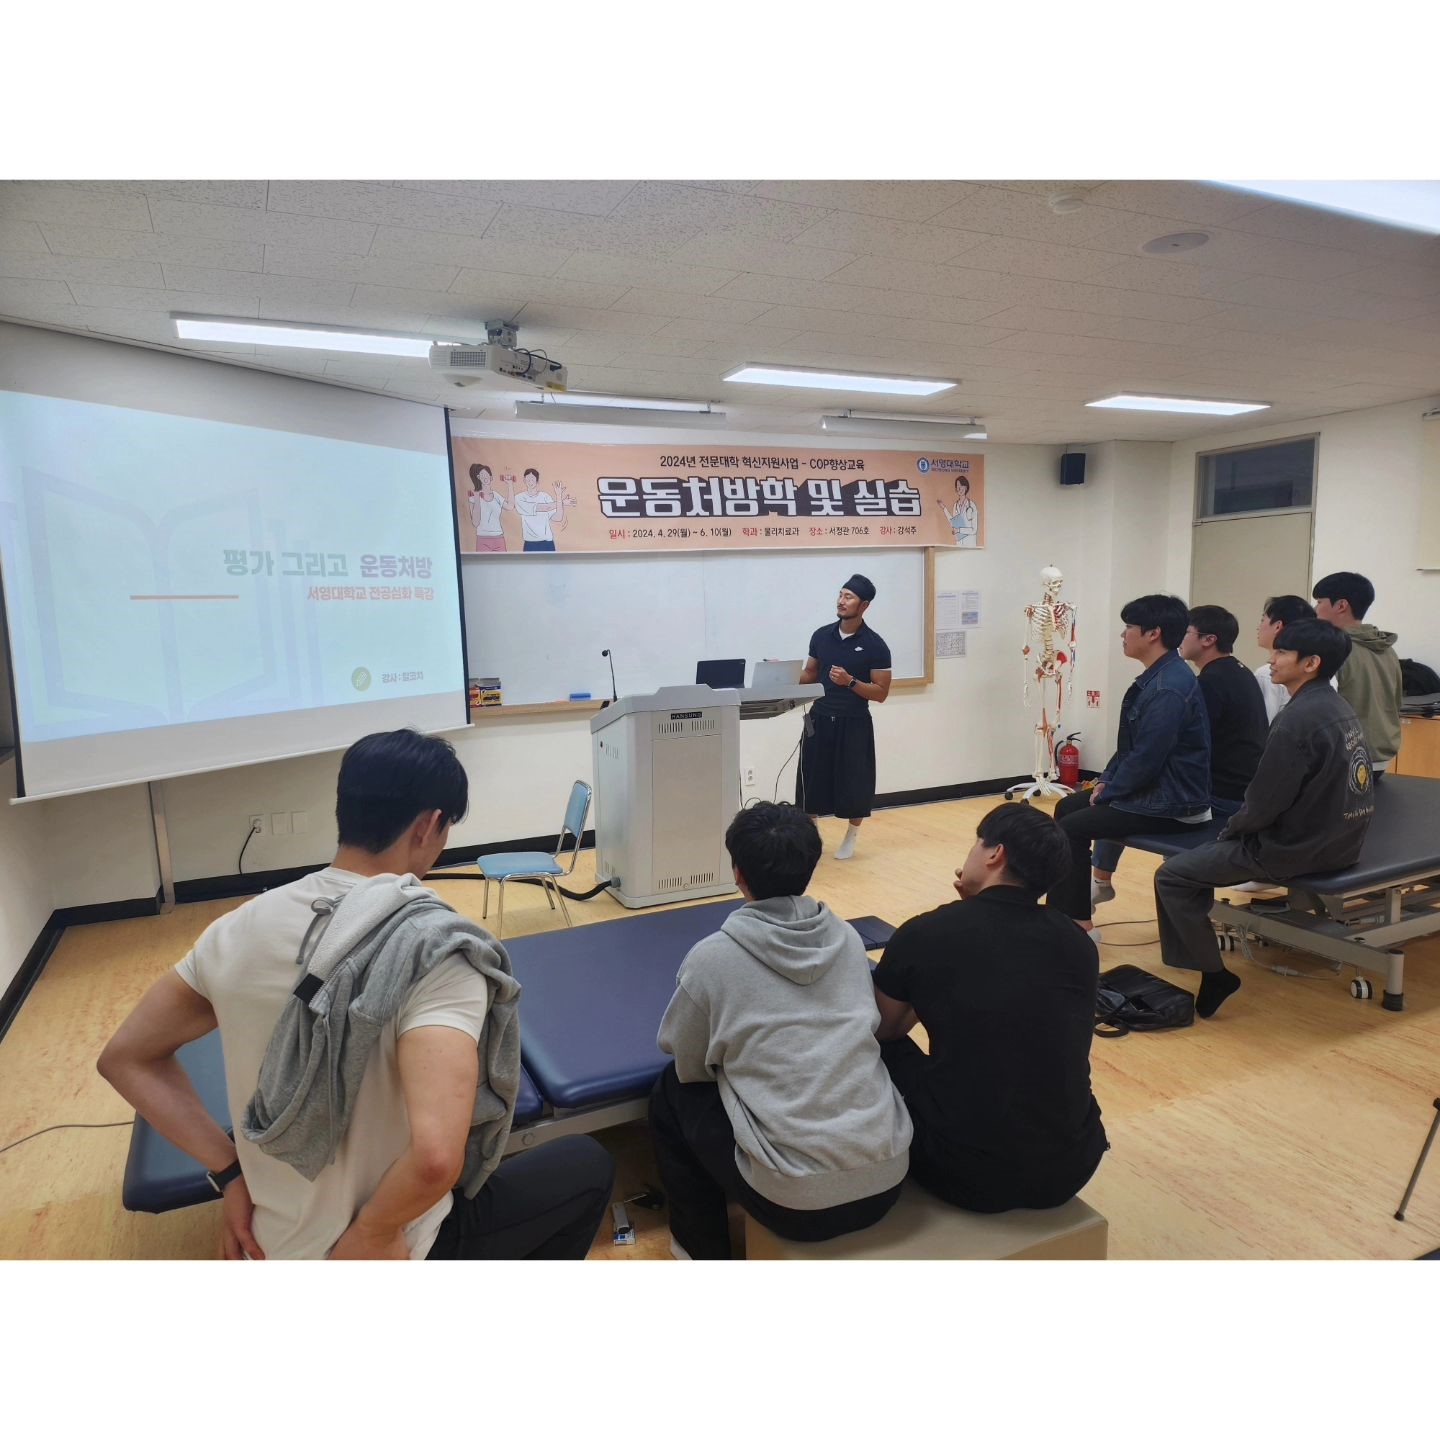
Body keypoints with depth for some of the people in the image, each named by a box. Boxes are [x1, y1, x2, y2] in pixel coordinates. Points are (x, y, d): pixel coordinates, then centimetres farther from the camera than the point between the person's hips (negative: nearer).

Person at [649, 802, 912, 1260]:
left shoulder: (712, 956, -9)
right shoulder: (848, 938, 3)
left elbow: (690, 1069, 4)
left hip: (797, 1202, -5)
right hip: (886, 1179, 5)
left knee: (671, 1094, 19)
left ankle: (703, 1248, 31)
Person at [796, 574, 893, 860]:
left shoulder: (875, 646, -9)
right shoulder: (821, 636, 3)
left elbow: (881, 693, -8)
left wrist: (849, 681, -22)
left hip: (854, 724, -3)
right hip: (820, 719, 3)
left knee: (854, 782, 6)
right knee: (811, 780, 5)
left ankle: (851, 838, 27)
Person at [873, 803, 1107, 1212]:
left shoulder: (922, 933, -8)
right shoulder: (1078, 944, 1)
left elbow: (882, 1030, 9)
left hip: (966, 1173, -3)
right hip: (1071, 1166, 4)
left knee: (885, 1051, 21)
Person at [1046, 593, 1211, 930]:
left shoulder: (1169, 688, -24)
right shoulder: (1156, 676, 8)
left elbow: (1146, 759, -25)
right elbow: (1129, 743, 16)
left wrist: (1106, 793, -12)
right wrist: (1106, 780, 7)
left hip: (1170, 804, -10)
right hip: (1151, 788, 10)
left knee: (1072, 827, -14)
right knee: (1067, 807, 14)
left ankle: (1076, 921, 1)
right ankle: (1063, 907, 24)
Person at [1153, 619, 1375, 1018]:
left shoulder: (1298, 718, -23)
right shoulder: (1339, 708, 7)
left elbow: (1265, 803, -22)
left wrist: (1231, 827, 0)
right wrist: (1237, 827, 14)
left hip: (1296, 849, -10)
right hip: (1339, 839, 10)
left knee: (1172, 876, -4)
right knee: (1207, 850, 26)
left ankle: (1213, 974, 1)